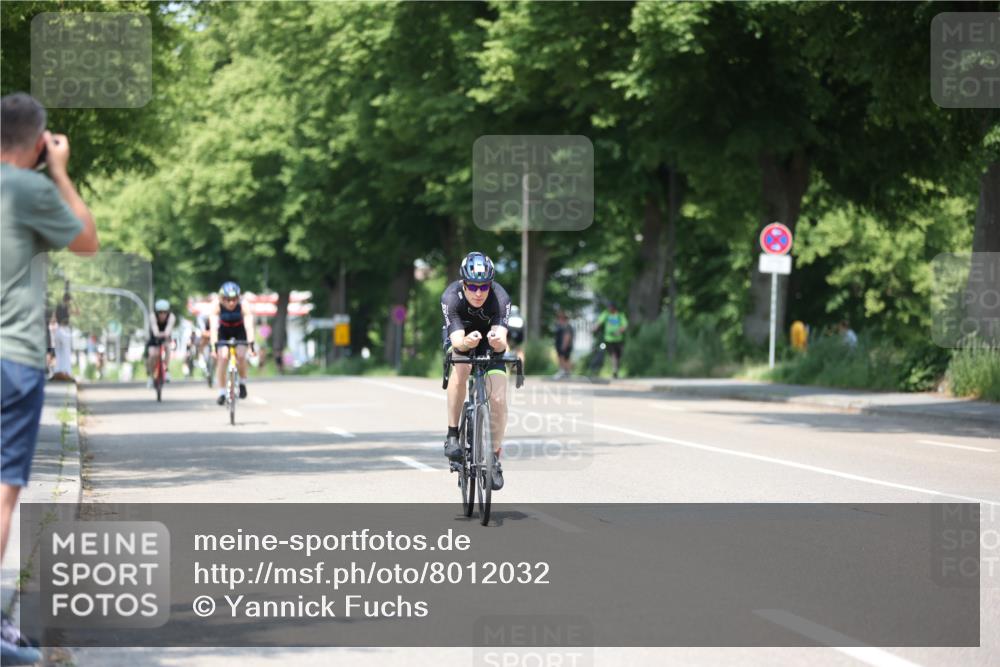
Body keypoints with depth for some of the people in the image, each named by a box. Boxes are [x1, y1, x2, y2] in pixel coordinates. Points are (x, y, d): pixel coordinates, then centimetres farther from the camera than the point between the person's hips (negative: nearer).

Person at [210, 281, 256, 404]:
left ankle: (242, 383, 7)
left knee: (241, 356, -21)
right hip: (224, 332, 0)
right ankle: (222, 393, -11)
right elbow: (214, 327, -36)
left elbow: (249, 326, -38)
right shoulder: (218, 307, -29)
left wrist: (251, 343, -49)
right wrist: (215, 345, -46)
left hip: (239, 331, 0)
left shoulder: (243, 306, -30)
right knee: (222, 357, -19)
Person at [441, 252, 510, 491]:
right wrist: (466, 342, -62)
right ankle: (452, 434, -24)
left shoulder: (500, 298, -32)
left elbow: (502, 342, -42)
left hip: (490, 342, 1)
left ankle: (495, 457, 7)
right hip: (460, 337, -1)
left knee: (498, 400, -13)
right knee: (461, 367, -35)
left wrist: (498, 341, -65)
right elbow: (457, 341, -40)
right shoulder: (451, 297, -32)